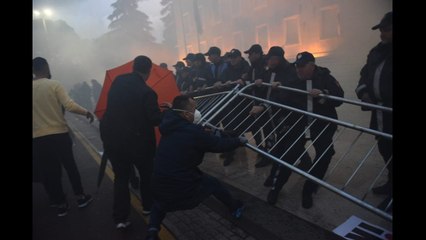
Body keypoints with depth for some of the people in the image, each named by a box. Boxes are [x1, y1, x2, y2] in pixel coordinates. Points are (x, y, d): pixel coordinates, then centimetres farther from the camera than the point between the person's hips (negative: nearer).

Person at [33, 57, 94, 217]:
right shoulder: (54, 84, -9)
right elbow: (69, 105, -19)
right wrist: (87, 112, -7)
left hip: (38, 138, 2)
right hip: (60, 134, -2)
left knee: (48, 173, 13)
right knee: (70, 166, 15)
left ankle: (60, 204, 22)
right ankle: (80, 197, 26)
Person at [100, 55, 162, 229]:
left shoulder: (117, 81, 0)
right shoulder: (146, 92, -18)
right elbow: (156, 119, -16)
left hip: (112, 138, 4)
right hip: (137, 140, -4)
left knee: (121, 177, 14)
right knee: (146, 173, 20)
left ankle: (120, 218, 14)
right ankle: (148, 206, 35)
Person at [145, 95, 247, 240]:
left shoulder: (169, 125, 0)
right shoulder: (193, 131, -17)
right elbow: (219, 144, -7)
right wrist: (239, 141, 8)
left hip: (159, 187, 5)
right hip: (186, 189, -5)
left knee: (160, 203, 37)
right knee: (213, 183, 22)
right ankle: (235, 209, 42)